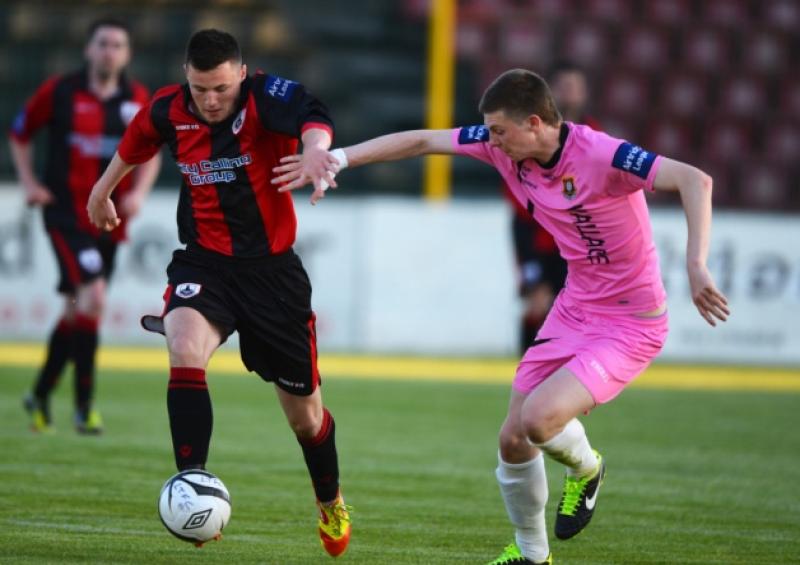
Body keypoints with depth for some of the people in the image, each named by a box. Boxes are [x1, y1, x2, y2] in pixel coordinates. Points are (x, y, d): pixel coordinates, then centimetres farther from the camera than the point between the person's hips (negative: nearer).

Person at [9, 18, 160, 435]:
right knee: (93, 295, -20)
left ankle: (40, 396, 31)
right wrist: (28, 183, -1)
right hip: (67, 215, -5)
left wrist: (138, 192, -2)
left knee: (77, 309, 13)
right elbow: (19, 133, 8)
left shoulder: (137, 100, 4)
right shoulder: (60, 92, -5)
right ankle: (84, 406, -13)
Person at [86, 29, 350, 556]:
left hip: (272, 268, -2)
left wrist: (316, 147, -65)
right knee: (185, 350, -32)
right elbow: (135, 145, 18)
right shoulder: (169, 110, -6)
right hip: (203, 263, 2)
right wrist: (103, 189, 34)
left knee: (304, 412, 9)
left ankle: (331, 503, 39)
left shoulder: (266, 96, -19)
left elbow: (313, 116, -42)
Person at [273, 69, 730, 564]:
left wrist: (696, 267, -46)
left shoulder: (601, 156, -26)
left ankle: (586, 470, 10)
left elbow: (694, 180, -35)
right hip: (573, 312, 7)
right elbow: (420, 142, 4)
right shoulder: (506, 146, -5)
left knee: (539, 418, -25)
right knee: (513, 439, 6)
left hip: (629, 324, -7)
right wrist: (336, 160, 1)